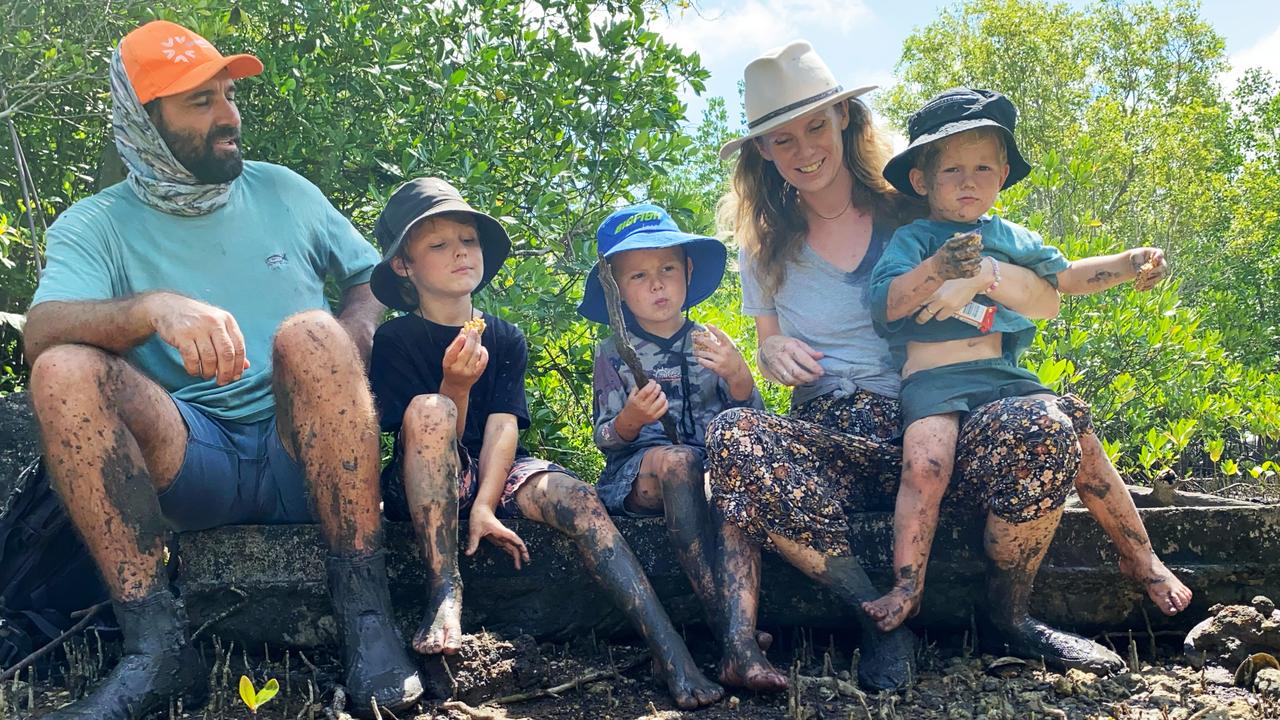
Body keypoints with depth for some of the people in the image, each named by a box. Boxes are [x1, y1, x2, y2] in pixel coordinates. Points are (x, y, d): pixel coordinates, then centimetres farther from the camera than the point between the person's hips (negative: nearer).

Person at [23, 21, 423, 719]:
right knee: (62, 371, -25)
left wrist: (352, 345, -6)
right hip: (189, 463, 0)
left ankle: (365, 615, -32)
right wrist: (153, 307, -34)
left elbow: (373, 280, 18)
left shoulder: (281, 190, 13)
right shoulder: (95, 225, 5)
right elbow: (42, 332, -14)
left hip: (304, 453, 0)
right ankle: (156, 643, -30)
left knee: (309, 334, -31)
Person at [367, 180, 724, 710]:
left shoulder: (505, 339, 7)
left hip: (495, 471, 3)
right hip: (423, 486, -3)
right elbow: (430, 436, -9)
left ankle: (671, 653, -35)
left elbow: (503, 428, -6)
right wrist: (455, 387, -29)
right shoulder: (395, 340, -2)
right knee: (429, 408, -34)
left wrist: (485, 507, -21)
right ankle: (445, 592, -30)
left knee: (577, 498, -26)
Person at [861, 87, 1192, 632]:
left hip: (1004, 375, 4)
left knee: (1075, 431, -15)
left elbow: (1066, 276, 32)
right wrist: (937, 269, -29)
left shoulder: (1012, 238, 22)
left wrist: (1128, 263, 17)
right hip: (934, 381, -4)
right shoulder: (912, 239, 5)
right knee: (926, 464, -29)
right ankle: (906, 588, -12)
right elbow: (886, 302, -11)